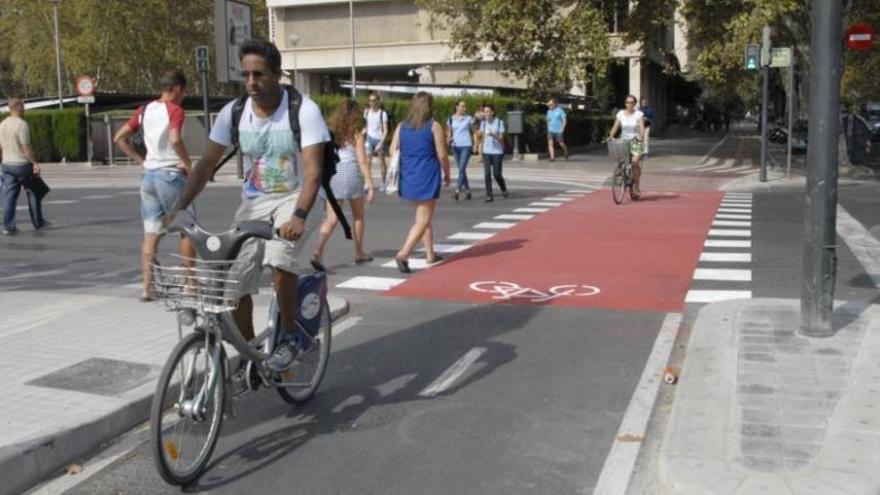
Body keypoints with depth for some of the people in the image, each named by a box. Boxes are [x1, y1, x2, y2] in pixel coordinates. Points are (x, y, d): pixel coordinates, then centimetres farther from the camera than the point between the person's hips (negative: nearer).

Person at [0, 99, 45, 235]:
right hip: (22, 164, -6)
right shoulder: (22, 125, -15)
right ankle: (38, 222, 19)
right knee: (34, 193, 11)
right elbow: (26, 148, -20)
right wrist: (35, 163, -14)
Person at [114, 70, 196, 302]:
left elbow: (119, 137, 11)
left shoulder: (144, 110, 11)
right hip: (170, 174, -6)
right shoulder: (175, 110, -9)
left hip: (148, 175, 6)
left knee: (151, 234, 7)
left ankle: (147, 288, 5)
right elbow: (175, 139, -27)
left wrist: (140, 160, 11)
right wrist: (188, 164, -15)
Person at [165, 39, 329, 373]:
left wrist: (299, 216, -42)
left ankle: (290, 338, -9)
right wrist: (179, 208, -18)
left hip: (296, 199, -4)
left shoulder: (304, 110, -18)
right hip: (254, 201, 4)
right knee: (235, 282, -5)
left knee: (279, 258, -32)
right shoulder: (234, 112, -7)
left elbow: (312, 171, -26)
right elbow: (206, 164, -5)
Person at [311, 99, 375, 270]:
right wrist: (370, 185, -6)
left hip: (333, 177, 3)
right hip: (351, 175, -3)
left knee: (331, 220, 0)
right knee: (358, 216, 18)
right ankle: (359, 253, 28)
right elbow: (363, 162, -8)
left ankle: (317, 253, -20)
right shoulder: (356, 135, -4)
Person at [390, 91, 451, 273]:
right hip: (427, 177, -5)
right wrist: (447, 174, 9)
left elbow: (393, 152, 5)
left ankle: (430, 254, 28)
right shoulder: (434, 126, -6)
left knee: (424, 217, 21)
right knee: (423, 220, -1)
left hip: (408, 177, 5)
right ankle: (403, 254, -17)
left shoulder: (401, 126, 6)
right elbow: (442, 155, -6)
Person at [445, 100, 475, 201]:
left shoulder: (468, 118, 3)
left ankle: (457, 191, -20)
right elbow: (449, 132, 11)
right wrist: (448, 139, -7)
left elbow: (473, 131, 9)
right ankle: (467, 190, 21)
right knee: (461, 169, 9)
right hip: (455, 146, 3)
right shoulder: (451, 119, 7)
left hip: (466, 146, -3)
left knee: (462, 169, -14)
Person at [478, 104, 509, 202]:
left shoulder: (499, 122, -5)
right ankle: (489, 195, 0)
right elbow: (482, 136, 13)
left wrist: (493, 135, -24)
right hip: (486, 152, 3)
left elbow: (501, 138, -7)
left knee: (496, 174, -1)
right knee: (487, 173, -5)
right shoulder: (483, 123, 7)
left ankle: (504, 189, 27)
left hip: (497, 151, -3)